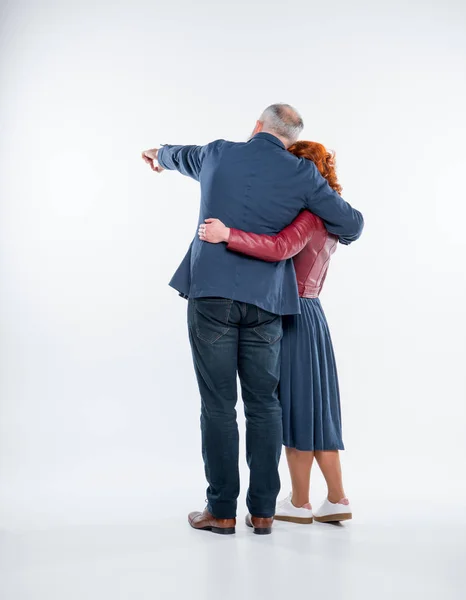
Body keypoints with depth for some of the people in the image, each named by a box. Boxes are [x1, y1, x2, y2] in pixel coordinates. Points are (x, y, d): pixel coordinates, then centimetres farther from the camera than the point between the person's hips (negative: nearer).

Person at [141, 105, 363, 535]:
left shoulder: (217, 154, 9)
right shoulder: (302, 174, 4)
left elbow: (180, 156, 32)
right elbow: (351, 223, 9)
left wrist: (159, 156, 56)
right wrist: (339, 234, 34)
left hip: (211, 295, 0)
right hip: (264, 303, 0)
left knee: (218, 405, 3)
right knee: (263, 404, 9)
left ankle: (222, 511, 8)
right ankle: (262, 511, 13)